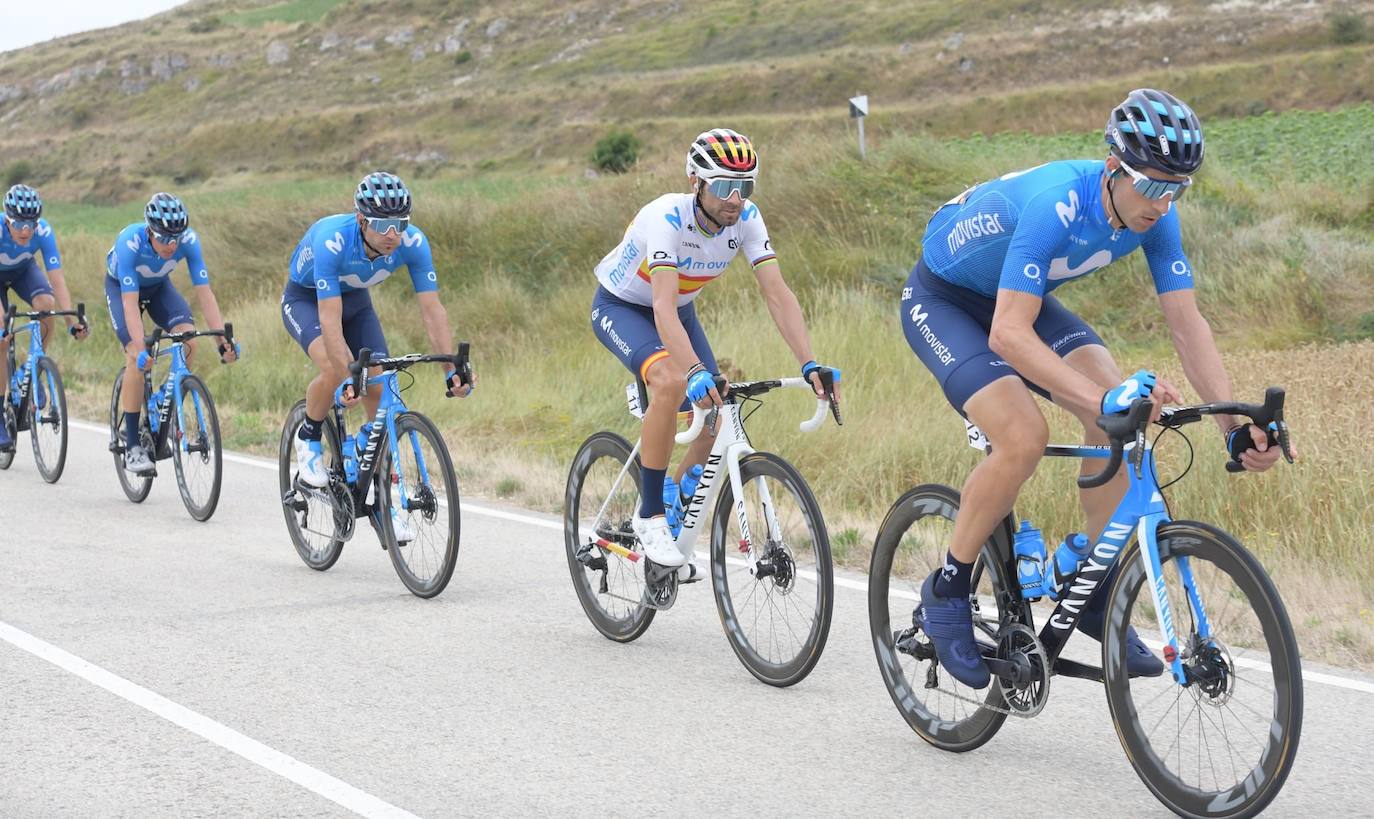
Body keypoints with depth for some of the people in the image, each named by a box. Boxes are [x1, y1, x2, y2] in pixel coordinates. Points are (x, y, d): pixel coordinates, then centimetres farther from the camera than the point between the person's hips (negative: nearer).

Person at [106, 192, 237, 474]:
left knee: (188, 337, -23)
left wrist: (224, 340, -39)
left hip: (158, 285, 3)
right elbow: (130, 302, -42)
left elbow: (204, 292, -30)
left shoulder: (189, 240, -31)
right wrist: (140, 349, -53)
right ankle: (132, 445, -11)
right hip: (121, 287, -3)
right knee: (137, 360, -21)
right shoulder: (130, 242, -39)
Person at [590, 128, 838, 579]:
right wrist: (695, 371, -61)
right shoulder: (667, 217, -36)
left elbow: (778, 294, -24)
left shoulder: (746, 218, -20)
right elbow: (664, 308, -46)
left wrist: (810, 364, -37)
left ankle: (675, 527, 13)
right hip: (620, 306, -6)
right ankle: (649, 517, -21)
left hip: (680, 308, 6)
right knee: (671, 382, -35)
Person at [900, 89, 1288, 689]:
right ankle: (946, 591, -7)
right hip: (941, 300, -6)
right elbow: (1008, 335, -43)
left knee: (1122, 411, -15)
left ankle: (1096, 591, -1)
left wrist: (1235, 426, -24)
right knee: (1024, 437, -27)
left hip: (1020, 297, 7)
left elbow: (1186, 323, -13)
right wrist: (1102, 398, -52)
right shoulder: (1057, 204, -38)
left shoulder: (1155, 216, -17)